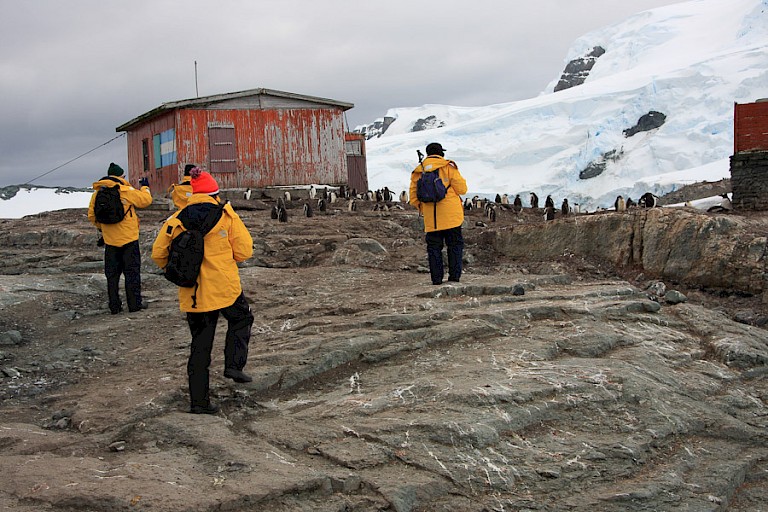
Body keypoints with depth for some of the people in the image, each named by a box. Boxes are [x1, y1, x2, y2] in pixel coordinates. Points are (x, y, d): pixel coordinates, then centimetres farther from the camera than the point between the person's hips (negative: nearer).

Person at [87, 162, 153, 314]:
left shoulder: (97, 193, 3)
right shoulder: (126, 191, -12)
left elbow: (92, 216, 9)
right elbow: (145, 200, -4)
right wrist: (145, 188, 15)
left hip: (110, 240, 4)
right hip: (129, 239, -4)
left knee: (112, 273, 11)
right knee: (132, 271, 6)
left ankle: (114, 306, 14)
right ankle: (134, 303, 8)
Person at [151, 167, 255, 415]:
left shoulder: (177, 220, 1)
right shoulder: (226, 215, -5)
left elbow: (158, 253, 3)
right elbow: (244, 251, -6)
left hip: (193, 295, 3)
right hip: (225, 288, -3)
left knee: (199, 346, 13)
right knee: (241, 319, 27)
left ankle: (198, 400, 16)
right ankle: (234, 364, 10)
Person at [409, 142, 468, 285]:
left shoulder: (418, 171, 6)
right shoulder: (448, 167, -4)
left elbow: (414, 198, 8)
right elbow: (462, 189, -4)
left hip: (431, 219, 3)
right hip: (451, 216, -2)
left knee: (434, 247, 8)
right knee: (455, 245, 8)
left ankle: (436, 278, 4)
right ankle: (454, 275, 3)